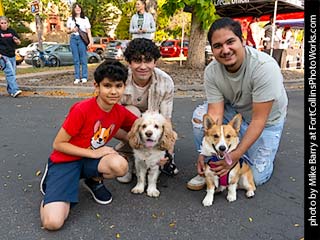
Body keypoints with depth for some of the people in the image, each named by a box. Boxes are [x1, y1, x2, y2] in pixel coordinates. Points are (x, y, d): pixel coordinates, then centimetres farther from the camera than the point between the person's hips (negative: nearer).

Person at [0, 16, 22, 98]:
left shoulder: (11, 31, 12)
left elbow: (19, 43, 18)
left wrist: (17, 41, -6)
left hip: (12, 56, 5)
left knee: (12, 73, 8)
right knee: (10, 73, -17)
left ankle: (10, 90, 21)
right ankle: (14, 90, -24)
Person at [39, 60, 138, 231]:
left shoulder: (121, 113, -6)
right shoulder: (82, 109, -23)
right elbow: (58, 144, -16)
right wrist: (94, 153, -20)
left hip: (91, 160, 4)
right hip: (65, 160, -4)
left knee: (120, 166, -31)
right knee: (53, 222, -22)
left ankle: (94, 181, 3)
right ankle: (52, 186, 11)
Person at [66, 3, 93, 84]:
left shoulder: (85, 19, 9)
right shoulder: (70, 19, 14)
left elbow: (88, 31, 4)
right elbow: (67, 31, 17)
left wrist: (90, 41, -7)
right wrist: (72, 30, -5)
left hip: (82, 38, -2)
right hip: (73, 38, 2)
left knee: (83, 58, -5)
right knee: (76, 59, 1)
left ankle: (84, 77, -1)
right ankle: (77, 78, 3)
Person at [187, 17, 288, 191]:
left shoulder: (265, 67, -34)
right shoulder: (211, 71, -20)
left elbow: (258, 120, -32)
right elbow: (215, 114, -24)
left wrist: (236, 155, -37)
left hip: (267, 119, -3)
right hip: (234, 111, 4)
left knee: (257, 177, -10)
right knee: (200, 115, -23)